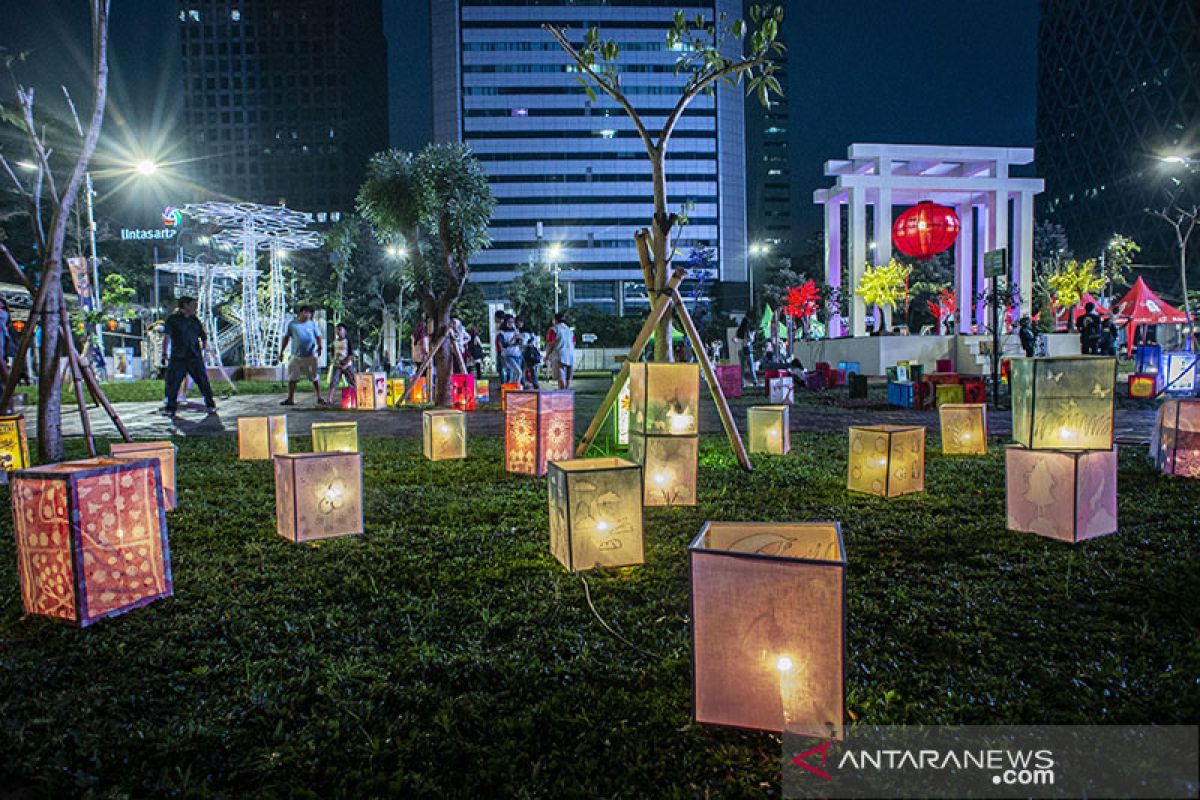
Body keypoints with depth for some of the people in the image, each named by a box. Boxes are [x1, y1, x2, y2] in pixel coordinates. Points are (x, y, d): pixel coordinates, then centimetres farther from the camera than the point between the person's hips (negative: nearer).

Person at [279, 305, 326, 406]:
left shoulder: (312, 324, 5)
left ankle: (319, 398, 8)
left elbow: (318, 336, 6)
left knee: (315, 378, 1)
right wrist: (281, 352, 8)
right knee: (291, 378, 3)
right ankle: (290, 399, 13)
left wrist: (319, 347, -13)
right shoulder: (292, 324, 5)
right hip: (296, 356, 1)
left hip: (310, 356, -1)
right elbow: (286, 338, 11)